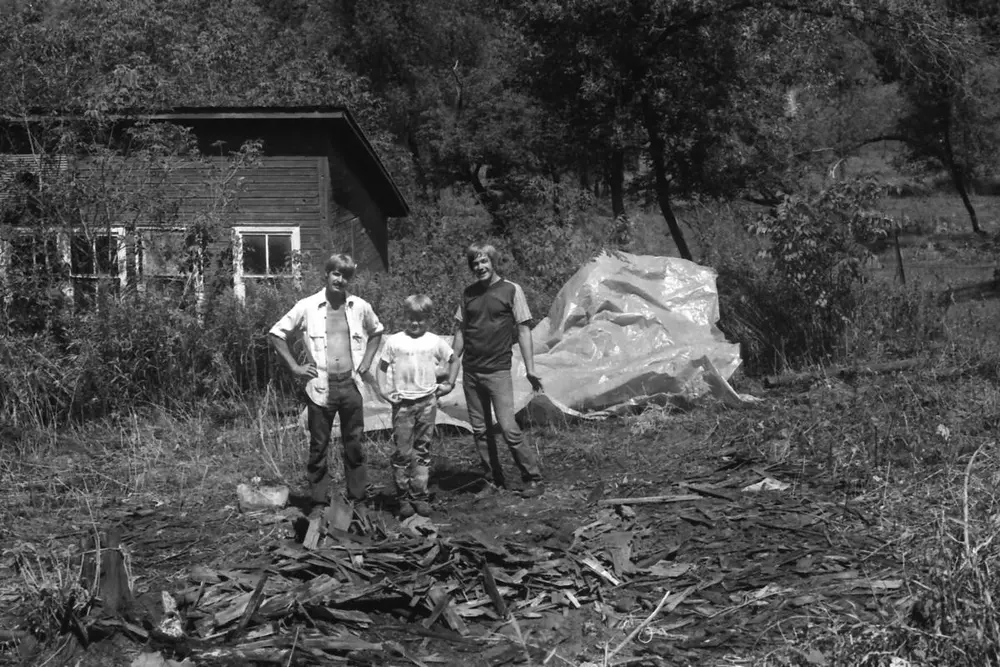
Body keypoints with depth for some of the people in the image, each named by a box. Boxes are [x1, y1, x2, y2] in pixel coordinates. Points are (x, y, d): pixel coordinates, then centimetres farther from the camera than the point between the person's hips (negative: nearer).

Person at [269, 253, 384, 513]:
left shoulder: (360, 307, 4)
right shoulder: (308, 307, -4)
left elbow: (376, 332, 23)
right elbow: (276, 334, 2)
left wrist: (365, 362, 10)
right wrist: (295, 367, -2)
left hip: (351, 385, 2)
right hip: (320, 387, -2)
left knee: (354, 444, 9)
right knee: (318, 447, 4)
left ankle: (359, 499, 19)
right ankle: (319, 503, 12)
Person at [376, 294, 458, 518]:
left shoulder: (435, 342, 4)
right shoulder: (394, 341, 1)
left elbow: (453, 360, 18)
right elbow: (382, 367, 7)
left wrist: (449, 383, 10)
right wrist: (384, 391, -3)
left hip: (427, 401, 2)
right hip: (402, 403, -1)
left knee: (423, 450, 6)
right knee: (403, 452, -2)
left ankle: (420, 496, 11)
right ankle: (403, 498, 5)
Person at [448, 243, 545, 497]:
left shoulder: (511, 290, -3)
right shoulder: (468, 293, 10)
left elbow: (523, 329, -4)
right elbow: (460, 331, 13)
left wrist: (530, 369, -9)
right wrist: (453, 370, 10)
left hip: (498, 371, -5)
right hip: (470, 371, 5)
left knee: (509, 428, -11)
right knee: (479, 430, 7)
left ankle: (533, 479, -1)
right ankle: (493, 481, 18)